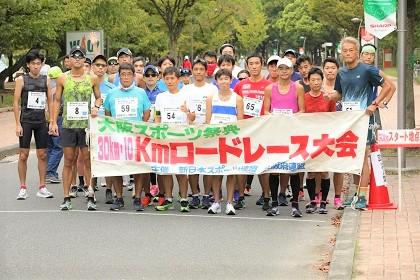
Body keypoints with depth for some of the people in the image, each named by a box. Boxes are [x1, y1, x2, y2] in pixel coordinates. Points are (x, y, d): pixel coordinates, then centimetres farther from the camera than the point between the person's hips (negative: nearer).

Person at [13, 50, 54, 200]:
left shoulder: (45, 80, 7)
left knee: (42, 154, 4)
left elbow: (50, 102, 12)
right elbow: (16, 103, -3)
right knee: (23, 154, -1)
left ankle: (42, 187, 10)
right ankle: (23, 188, 5)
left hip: (41, 121, 3)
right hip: (26, 120, -3)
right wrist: (18, 124, -9)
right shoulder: (21, 80, -1)